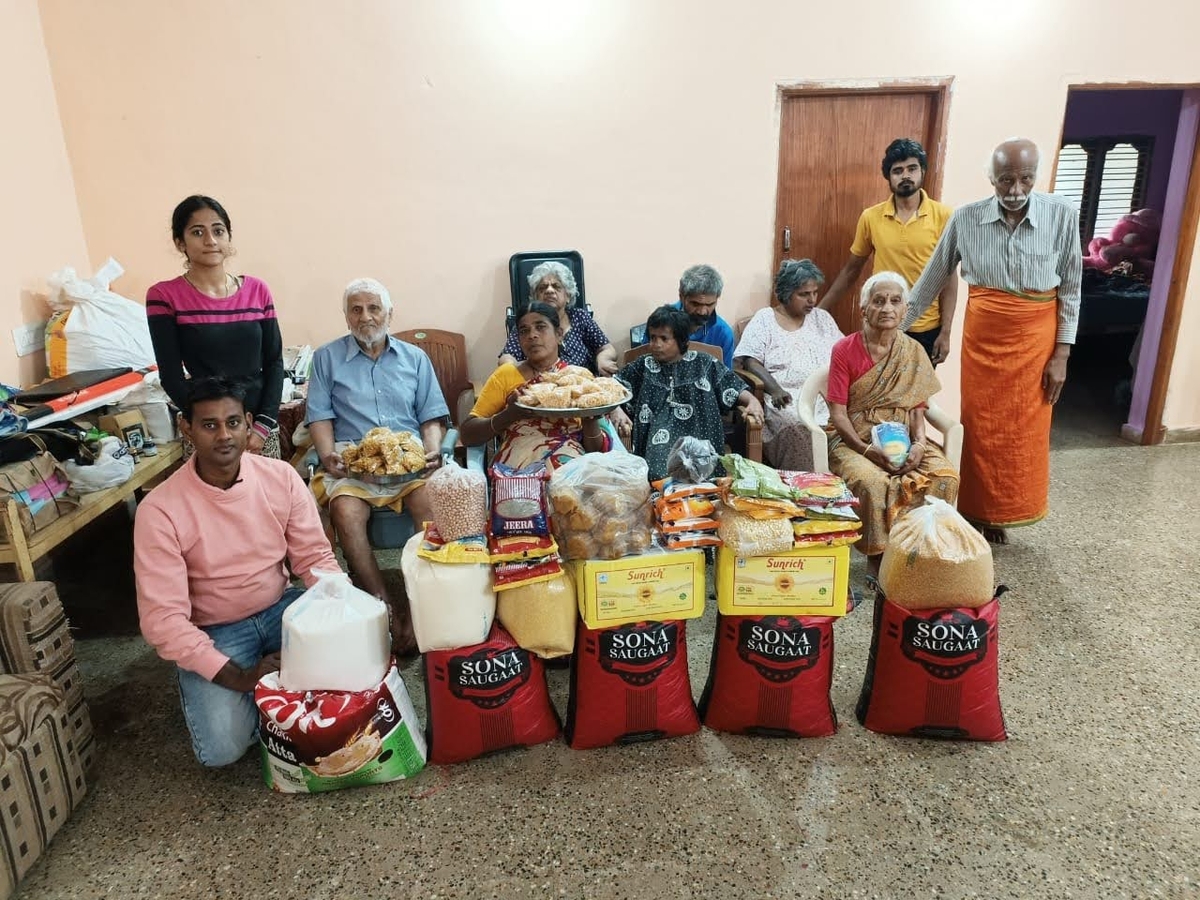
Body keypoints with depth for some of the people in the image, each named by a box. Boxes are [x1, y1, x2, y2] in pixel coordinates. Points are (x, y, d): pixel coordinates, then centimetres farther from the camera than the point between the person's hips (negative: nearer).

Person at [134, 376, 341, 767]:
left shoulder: (281, 476, -9)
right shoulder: (159, 510, -19)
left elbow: (315, 557, -5)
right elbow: (163, 619, -20)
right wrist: (238, 678, -28)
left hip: (281, 606, 3)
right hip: (214, 631, -2)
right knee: (221, 747, -23)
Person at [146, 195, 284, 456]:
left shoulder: (257, 290, 4)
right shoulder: (164, 296, -4)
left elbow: (274, 362, 3)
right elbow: (172, 377, -7)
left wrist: (263, 424, -7)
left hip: (262, 425, 3)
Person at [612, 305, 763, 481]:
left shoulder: (705, 364, 14)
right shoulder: (642, 366, 15)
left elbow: (735, 389, 16)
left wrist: (752, 401, -5)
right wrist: (616, 411, -11)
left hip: (700, 436, 0)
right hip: (658, 438, 0)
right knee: (661, 474, -31)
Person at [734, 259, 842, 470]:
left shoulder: (822, 318, 21)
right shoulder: (764, 319, 7)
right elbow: (750, 361, -5)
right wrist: (775, 389, -21)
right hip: (787, 398, -4)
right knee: (797, 427, -34)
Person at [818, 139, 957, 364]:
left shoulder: (942, 216, -5)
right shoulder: (870, 217, -1)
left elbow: (949, 277, -3)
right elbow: (851, 270, 9)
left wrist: (945, 332, -7)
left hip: (926, 330, -1)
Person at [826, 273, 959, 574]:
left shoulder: (913, 353, 6)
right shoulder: (845, 350, -5)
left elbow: (917, 409, 4)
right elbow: (838, 413, -8)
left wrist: (919, 444, -16)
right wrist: (868, 450, -21)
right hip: (853, 440, -3)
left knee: (945, 476, -24)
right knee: (872, 482, -34)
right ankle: (879, 555, -12)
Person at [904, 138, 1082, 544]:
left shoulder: (1062, 215, -8)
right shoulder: (965, 218, -7)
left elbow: (1070, 289, -2)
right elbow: (933, 279, 4)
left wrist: (1062, 354, -5)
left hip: (1035, 338, 0)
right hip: (982, 337, 0)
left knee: (1024, 431, 9)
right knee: (979, 427, 7)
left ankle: (1001, 513, 27)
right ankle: (976, 511, 24)